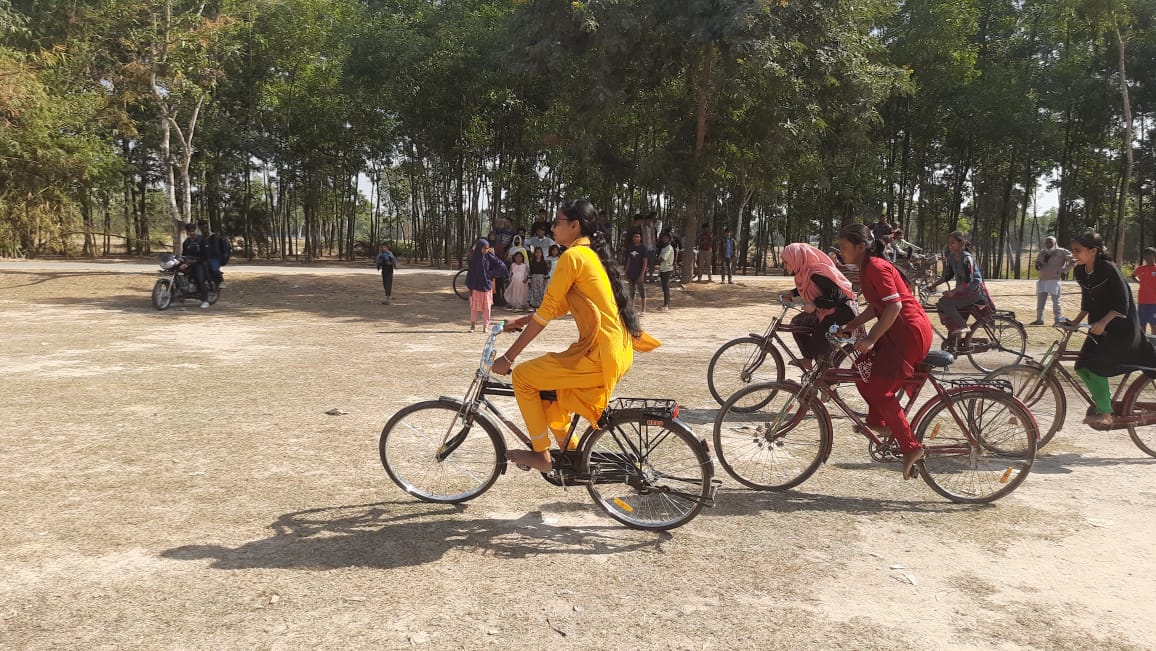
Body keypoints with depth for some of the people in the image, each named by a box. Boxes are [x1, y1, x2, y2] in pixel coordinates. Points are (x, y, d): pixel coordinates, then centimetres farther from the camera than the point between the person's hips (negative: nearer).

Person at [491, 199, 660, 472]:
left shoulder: (573, 256, -12)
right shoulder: (593, 254, 16)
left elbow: (546, 312, -14)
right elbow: (560, 307, 23)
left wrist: (508, 357, -9)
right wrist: (522, 321, 22)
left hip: (599, 357, -9)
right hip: (619, 354, 9)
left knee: (523, 376, 2)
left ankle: (541, 455, 10)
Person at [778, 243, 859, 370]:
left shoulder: (817, 275, -28)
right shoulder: (805, 272, 1)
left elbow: (837, 295, -31)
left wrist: (815, 304, -32)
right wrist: (792, 293, 8)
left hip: (843, 310, -10)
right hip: (825, 311, 10)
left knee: (818, 345, -15)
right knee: (797, 322, 8)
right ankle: (807, 360, 15)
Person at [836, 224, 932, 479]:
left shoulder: (876, 267, -17)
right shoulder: (867, 268, 13)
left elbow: (894, 305, -23)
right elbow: (876, 306, 18)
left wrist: (871, 339, -24)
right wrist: (851, 325, 7)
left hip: (910, 331, -10)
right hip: (899, 331, 10)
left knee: (879, 390, -8)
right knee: (862, 370, 14)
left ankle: (911, 447, -2)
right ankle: (878, 421, 25)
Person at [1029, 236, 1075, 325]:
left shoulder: (1061, 252, -4)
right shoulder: (1042, 253, 12)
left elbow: (1073, 260, -3)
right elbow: (1037, 262, 28)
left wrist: (1064, 271, -5)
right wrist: (1037, 265, 4)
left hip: (1054, 280, -6)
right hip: (1042, 280, 6)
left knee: (1056, 301, -4)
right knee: (1040, 301, 9)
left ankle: (1059, 320, 2)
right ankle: (1039, 319, 17)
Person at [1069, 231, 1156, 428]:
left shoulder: (1108, 269, -20)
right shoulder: (1080, 272, 2)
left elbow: (1122, 302, -21)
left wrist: (1103, 322, -32)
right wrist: (1077, 320, 7)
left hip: (1121, 326, -7)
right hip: (1098, 326, 7)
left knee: (1093, 365, -18)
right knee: (1082, 365, -2)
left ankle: (1105, 413, -8)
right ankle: (1103, 399, 20)